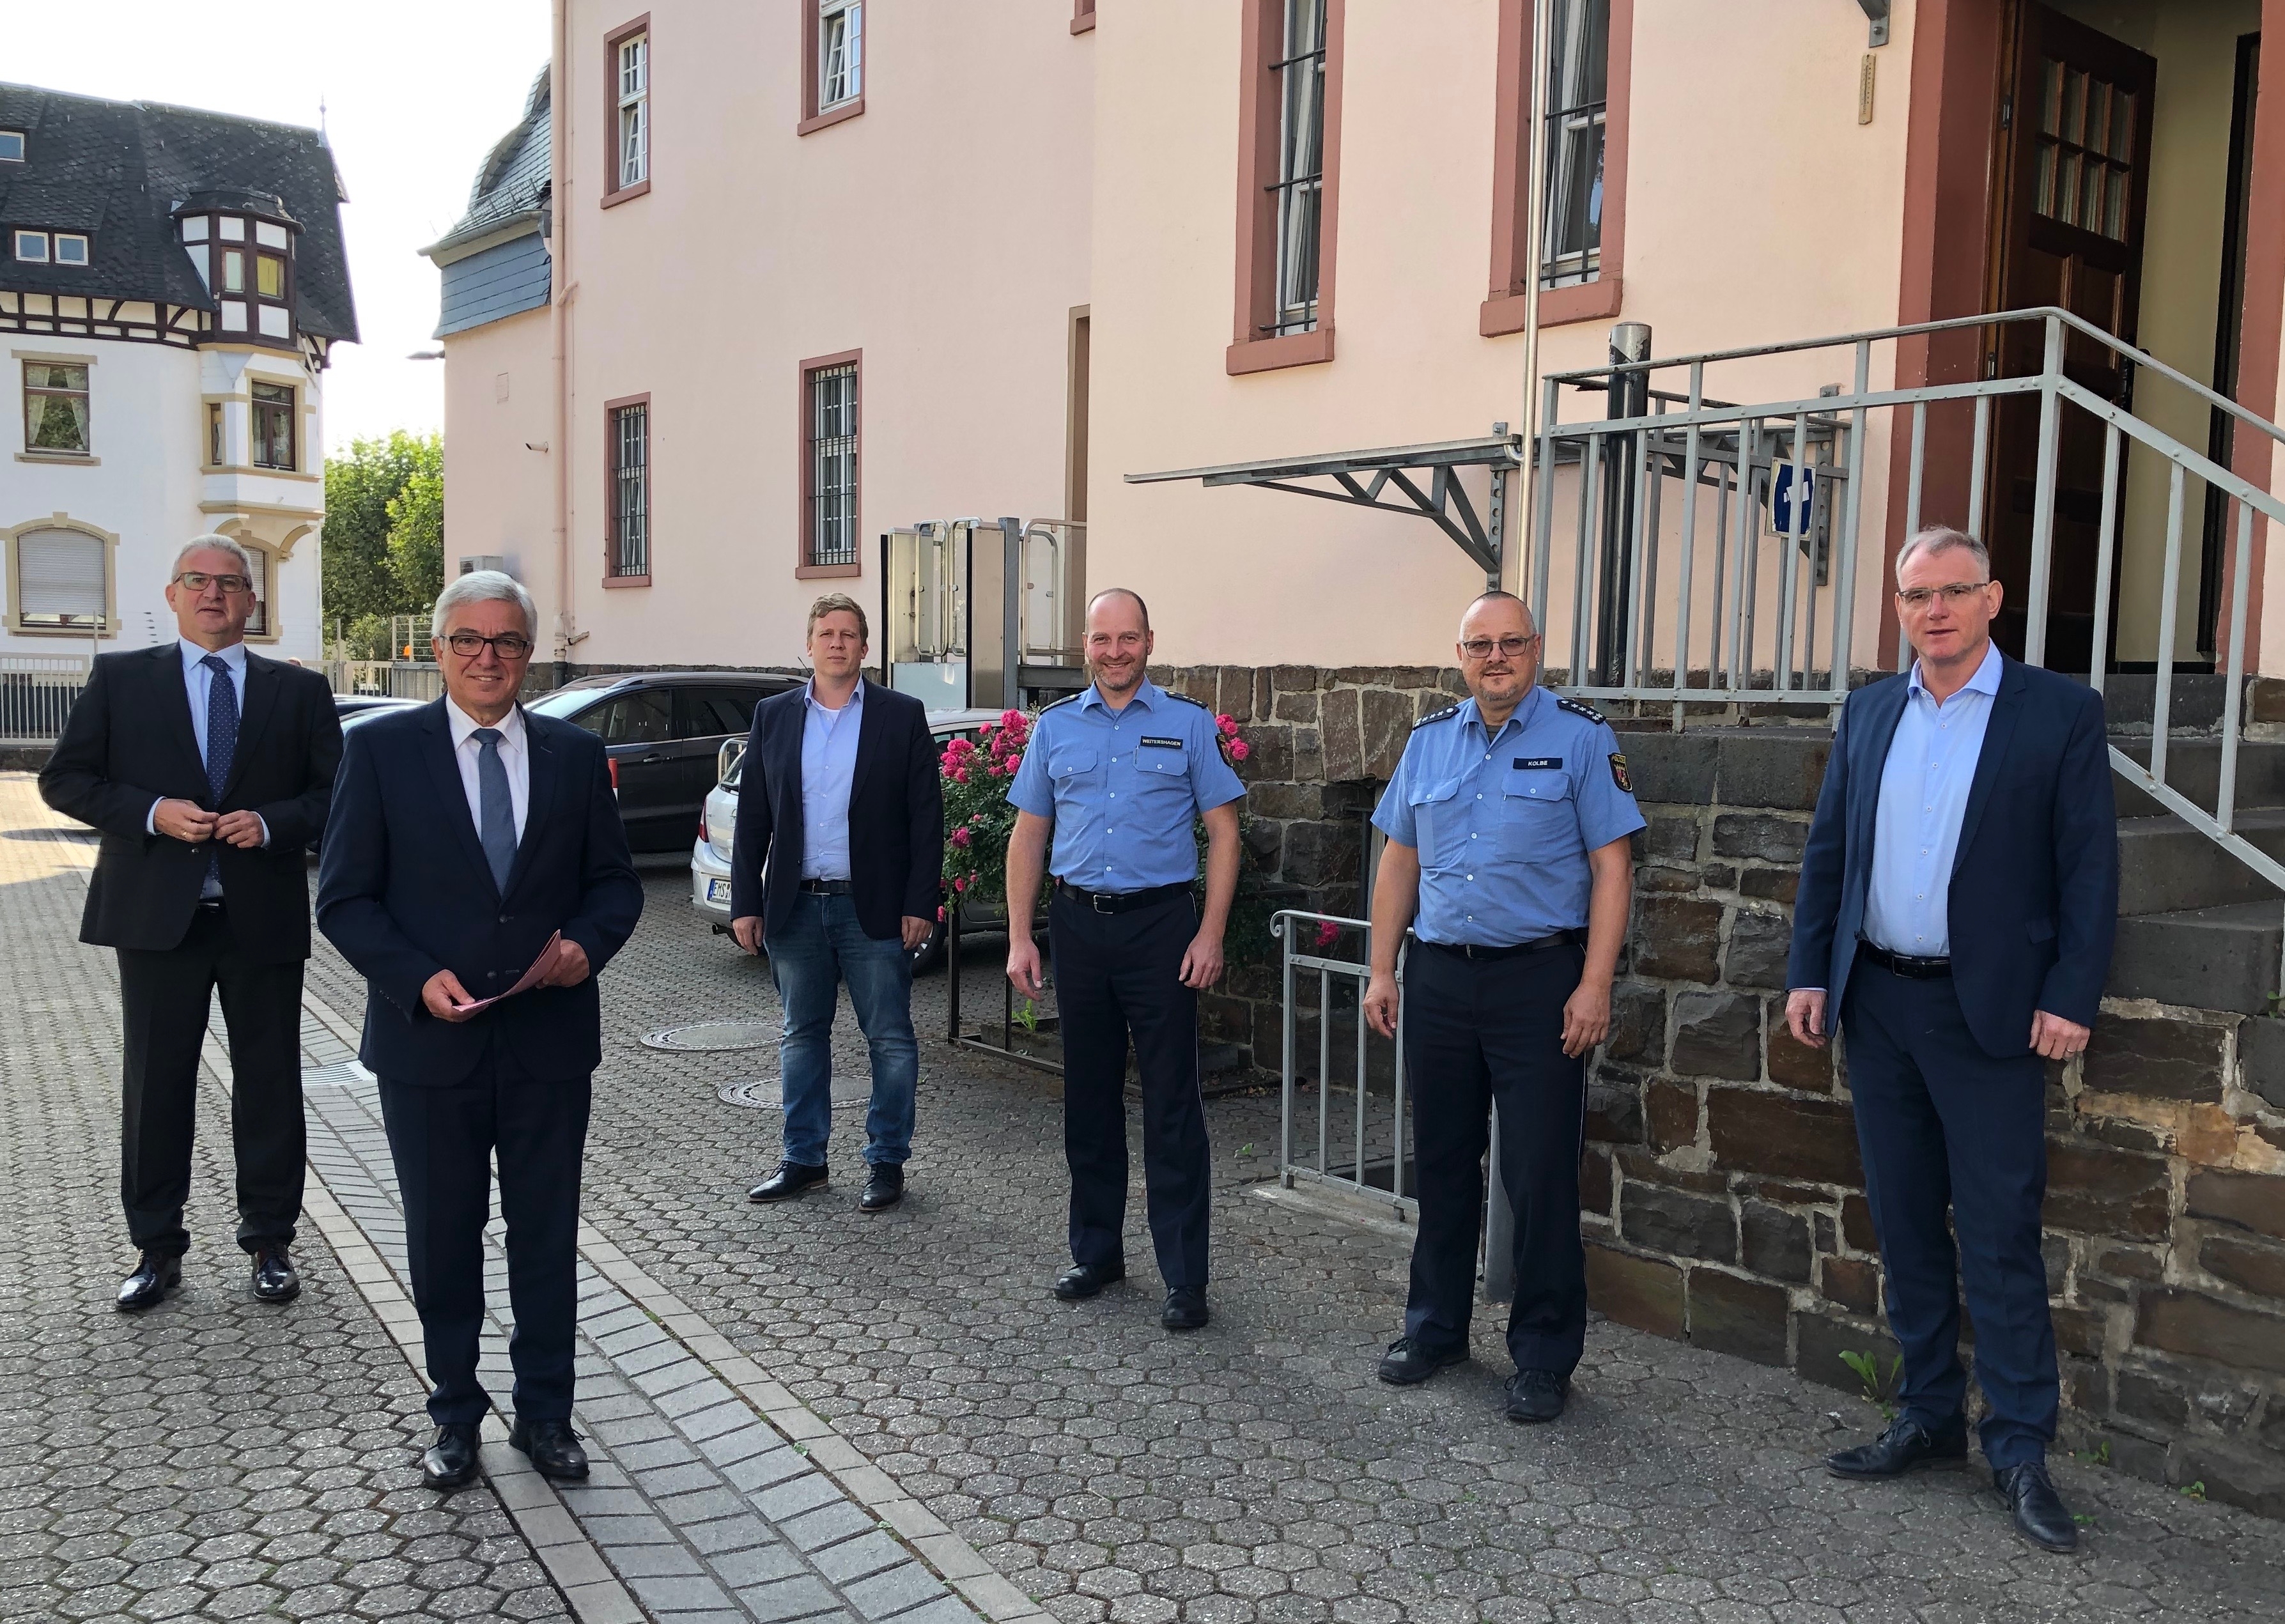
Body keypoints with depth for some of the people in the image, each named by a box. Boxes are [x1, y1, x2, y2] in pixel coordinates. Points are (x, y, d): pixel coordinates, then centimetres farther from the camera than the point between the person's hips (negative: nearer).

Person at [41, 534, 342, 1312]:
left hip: (263, 917, 0)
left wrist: (272, 823, -13)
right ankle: (156, 1247, 20)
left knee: (269, 1084, 7)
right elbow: (64, 778, 3)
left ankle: (270, 1242, 20)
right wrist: (151, 812, -12)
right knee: (155, 1085, 7)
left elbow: (337, 791, 5)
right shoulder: (120, 678, 6)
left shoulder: (298, 690, 6)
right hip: (157, 915, 0)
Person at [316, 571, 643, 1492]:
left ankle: (545, 1414, 27)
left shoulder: (575, 754, 5)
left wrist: (588, 943, -12)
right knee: (443, 1239, 12)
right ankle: (455, 1416, 30)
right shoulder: (381, 749, -2)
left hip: (550, 1039, 2)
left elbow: (615, 882, 9)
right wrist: (417, 978, -18)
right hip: (428, 1041, -1)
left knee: (547, 1237, 11)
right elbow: (345, 899, -3)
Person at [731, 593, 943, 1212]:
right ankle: (804, 1159, 24)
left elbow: (927, 817, -2)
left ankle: (887, 1162, 16)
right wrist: (746, 903, 2)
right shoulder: (773, 716, 8)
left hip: (874, 907, -3)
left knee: (891, 1040, 3)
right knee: (802, 1036, 13)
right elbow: (752, 817, 8)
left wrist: (920, 904, -8)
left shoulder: (902, 716, 0)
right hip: (795, 906, 3)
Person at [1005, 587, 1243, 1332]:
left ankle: (1184, 1276, 6)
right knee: (1088, 1098, 12)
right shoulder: (1055, 727, 9)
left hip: (1161, 922, -3)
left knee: (1171, 1105, -2)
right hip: (1078, 925, 3)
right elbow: (1029, 835, 10)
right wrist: (1019, 937, 3)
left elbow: (1222, 831, 0)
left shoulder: (1189, 724, 1)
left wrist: (1211, 934, -9)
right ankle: (1095, 1251, 26)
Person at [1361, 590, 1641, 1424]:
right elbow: (1398, 860, 13)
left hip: (1539, 979, -4)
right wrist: (1382, 971, 8)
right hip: (1439, 977, 5)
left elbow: (1612, 865, -7)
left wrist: (1595, 986, -14)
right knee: (1441, 1160, 14)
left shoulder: (1580, 737, -4)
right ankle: (1435, 1327, 30)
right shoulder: (1428, 741, 10)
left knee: (1541, 1174, 1)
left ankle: (1544, 1356, 15)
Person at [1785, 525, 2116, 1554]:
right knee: (1905, 1226, 12)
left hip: (1988, 1010, -4)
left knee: (1999, 1238, 0)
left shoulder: (2061, 713, -2)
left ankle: (2021, 1450, 12)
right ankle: (1929, 1420, 25)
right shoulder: (1868, 712, 10)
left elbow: (2089, 866, -5)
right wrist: (1808, 971, 5)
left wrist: (2071, 997, -12)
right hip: (1877, 1002, 5)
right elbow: (1827, 850, 11)